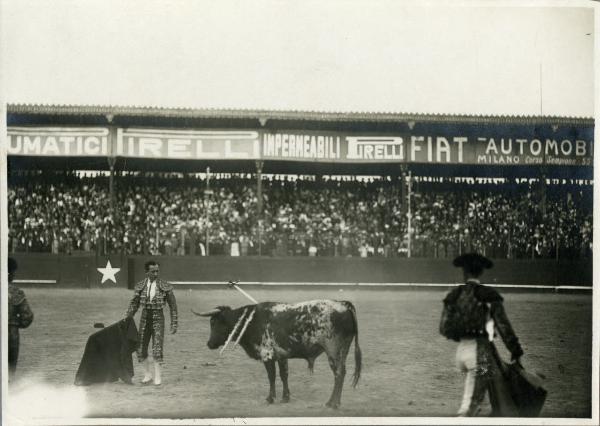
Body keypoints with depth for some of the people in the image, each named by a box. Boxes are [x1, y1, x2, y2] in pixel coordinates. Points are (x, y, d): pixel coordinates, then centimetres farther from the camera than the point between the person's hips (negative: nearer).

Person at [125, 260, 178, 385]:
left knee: (157, 348, -10)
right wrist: (126, 320, 5)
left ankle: (157, 376, 1)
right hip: (145, 317, 3)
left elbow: (173, 306, 2)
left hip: (158, 318, -3)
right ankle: (148, 374, 20)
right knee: (140, 349, 2)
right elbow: (133, 304, 12)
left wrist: (174, 324, 1)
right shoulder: (140, 286, 3)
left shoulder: (165, 287, -5)